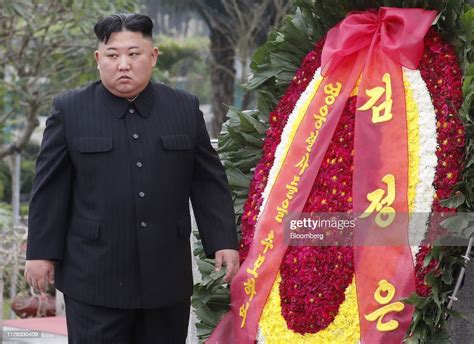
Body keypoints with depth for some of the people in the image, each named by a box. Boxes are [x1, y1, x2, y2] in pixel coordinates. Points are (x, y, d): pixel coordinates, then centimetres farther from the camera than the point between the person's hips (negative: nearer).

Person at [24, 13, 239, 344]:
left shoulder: (186, 109, 7)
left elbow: (208, 183, 8)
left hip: (167, 276, 2)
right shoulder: (70, 110, 1)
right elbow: (51, 189, 2)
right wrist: (42, 252, -1)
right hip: (95, 279, -2)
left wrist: (223, 242, 2)